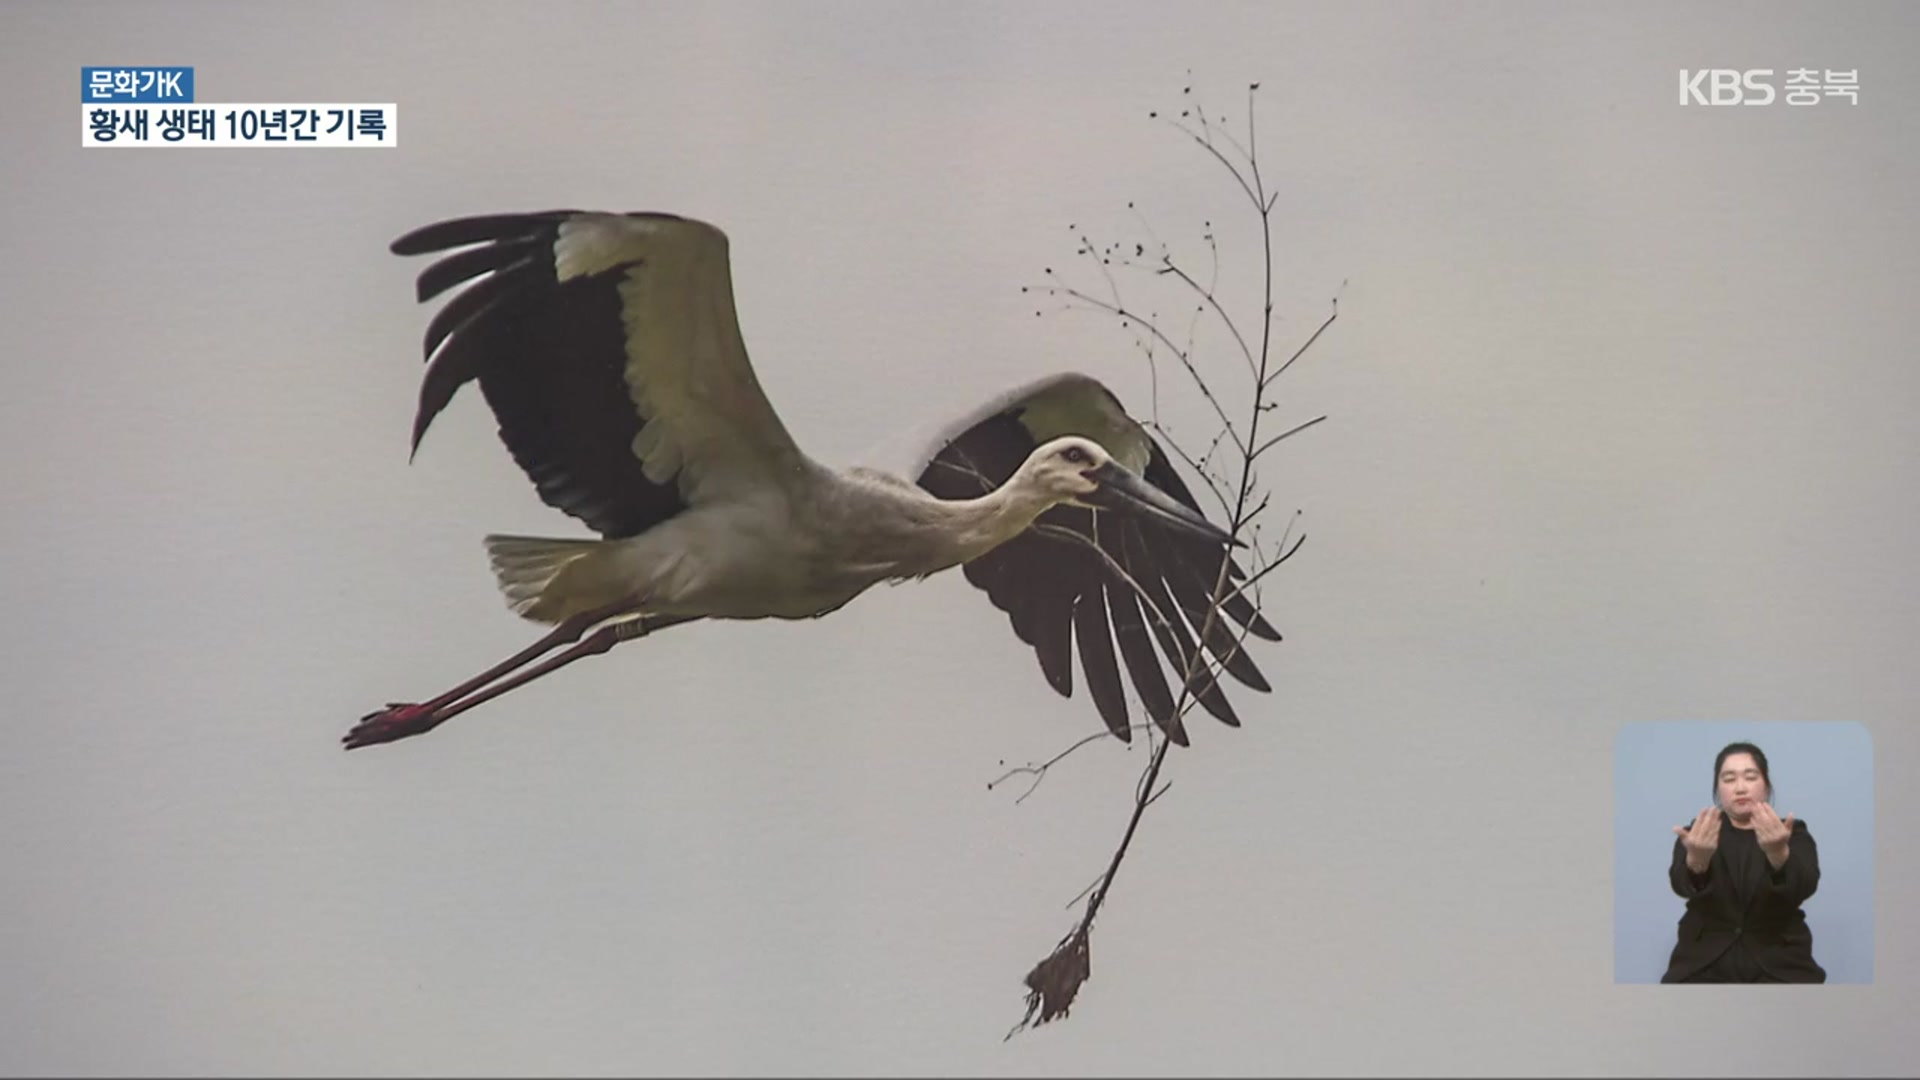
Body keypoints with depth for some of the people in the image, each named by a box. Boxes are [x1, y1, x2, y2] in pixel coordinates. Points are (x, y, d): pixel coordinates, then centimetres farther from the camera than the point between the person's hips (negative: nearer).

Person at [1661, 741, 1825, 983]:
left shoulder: (1793, 834, 7)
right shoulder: (1697, 836, 7)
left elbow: (1803, 887, -14)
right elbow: (1681, 883, -14)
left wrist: (1778, 854, -35)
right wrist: (1697, 860, -37)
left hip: (1778, 969, 0)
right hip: (1705, 967, 0)